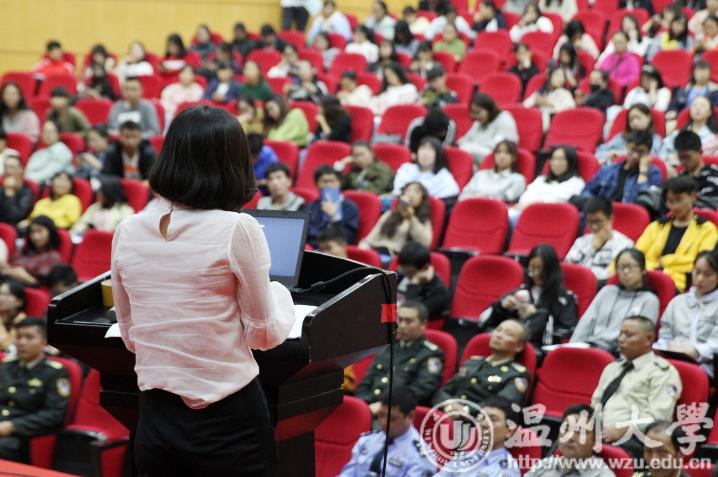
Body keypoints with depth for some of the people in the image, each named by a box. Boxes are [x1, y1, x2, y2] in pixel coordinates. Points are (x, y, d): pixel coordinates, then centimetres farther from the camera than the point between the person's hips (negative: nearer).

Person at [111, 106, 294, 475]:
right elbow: (264, 334, -2)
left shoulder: (127, 232, 2)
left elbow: (130, 336, 12)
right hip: (229, 421, -4)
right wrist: (279, 292, 17)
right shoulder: (237, 229, -12)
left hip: (156, 421, 4)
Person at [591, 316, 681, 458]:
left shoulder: (662, 371, 3)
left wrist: (622, 429, -19)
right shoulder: (612, 367, 27)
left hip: (631, 438, -6)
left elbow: (657, 416, -8)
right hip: (597, 433, 6)